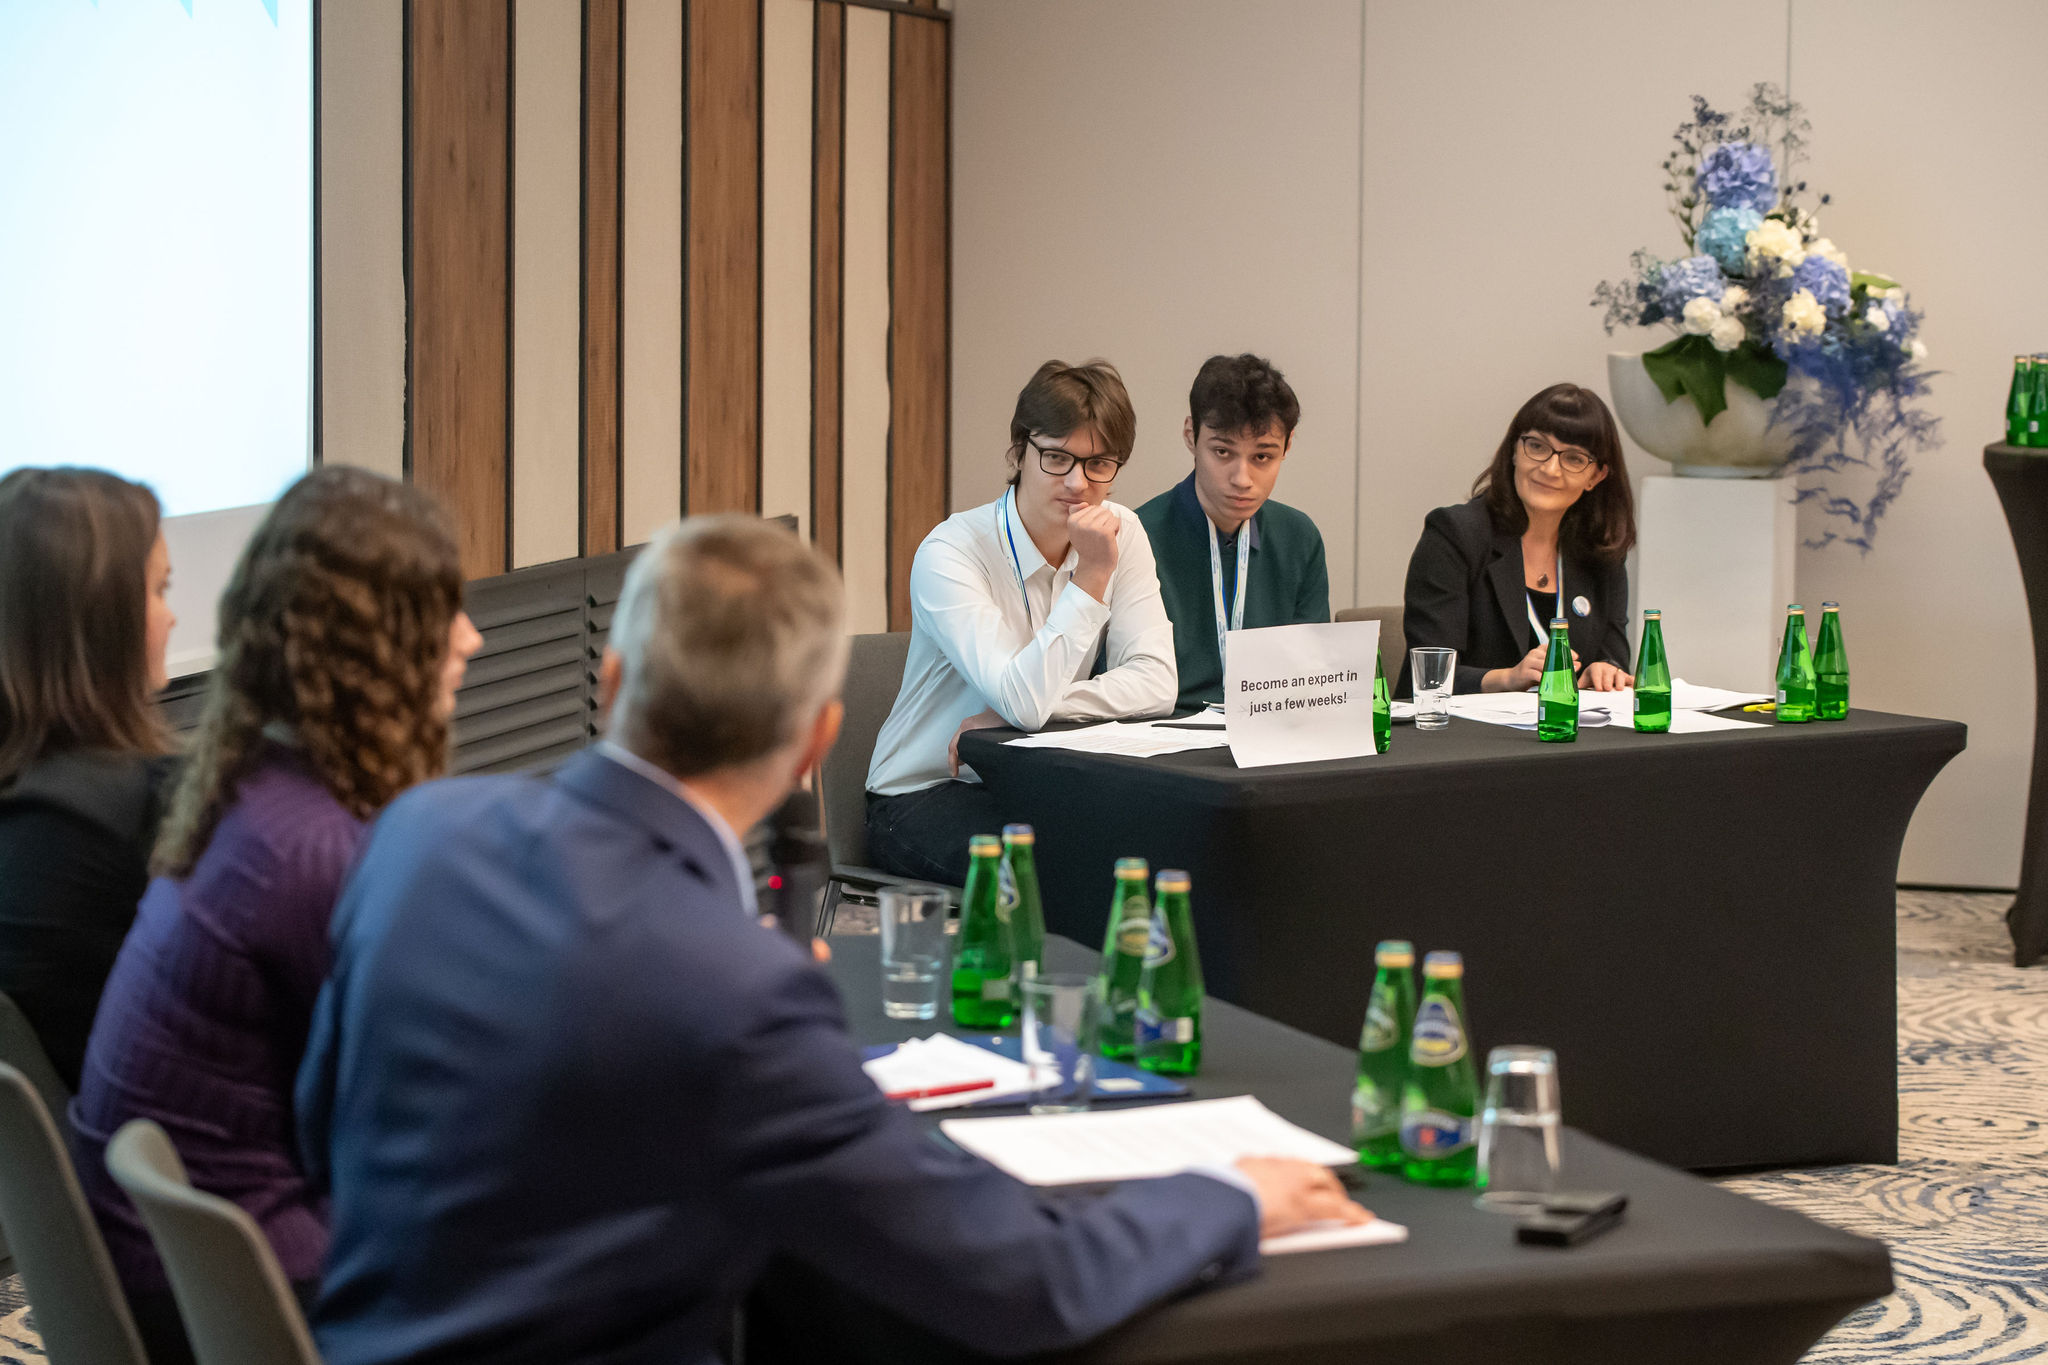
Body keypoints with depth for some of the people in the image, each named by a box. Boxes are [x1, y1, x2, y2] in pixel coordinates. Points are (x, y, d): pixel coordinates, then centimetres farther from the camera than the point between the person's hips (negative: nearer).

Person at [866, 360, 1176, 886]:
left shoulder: (1121, 534, 0)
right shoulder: (951, 552, -18)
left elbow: (1156, 684, -11)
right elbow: (1023, 701, -28)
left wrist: (1012, 712, -21)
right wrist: (1091, 578, -28)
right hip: (921, 798, -5)